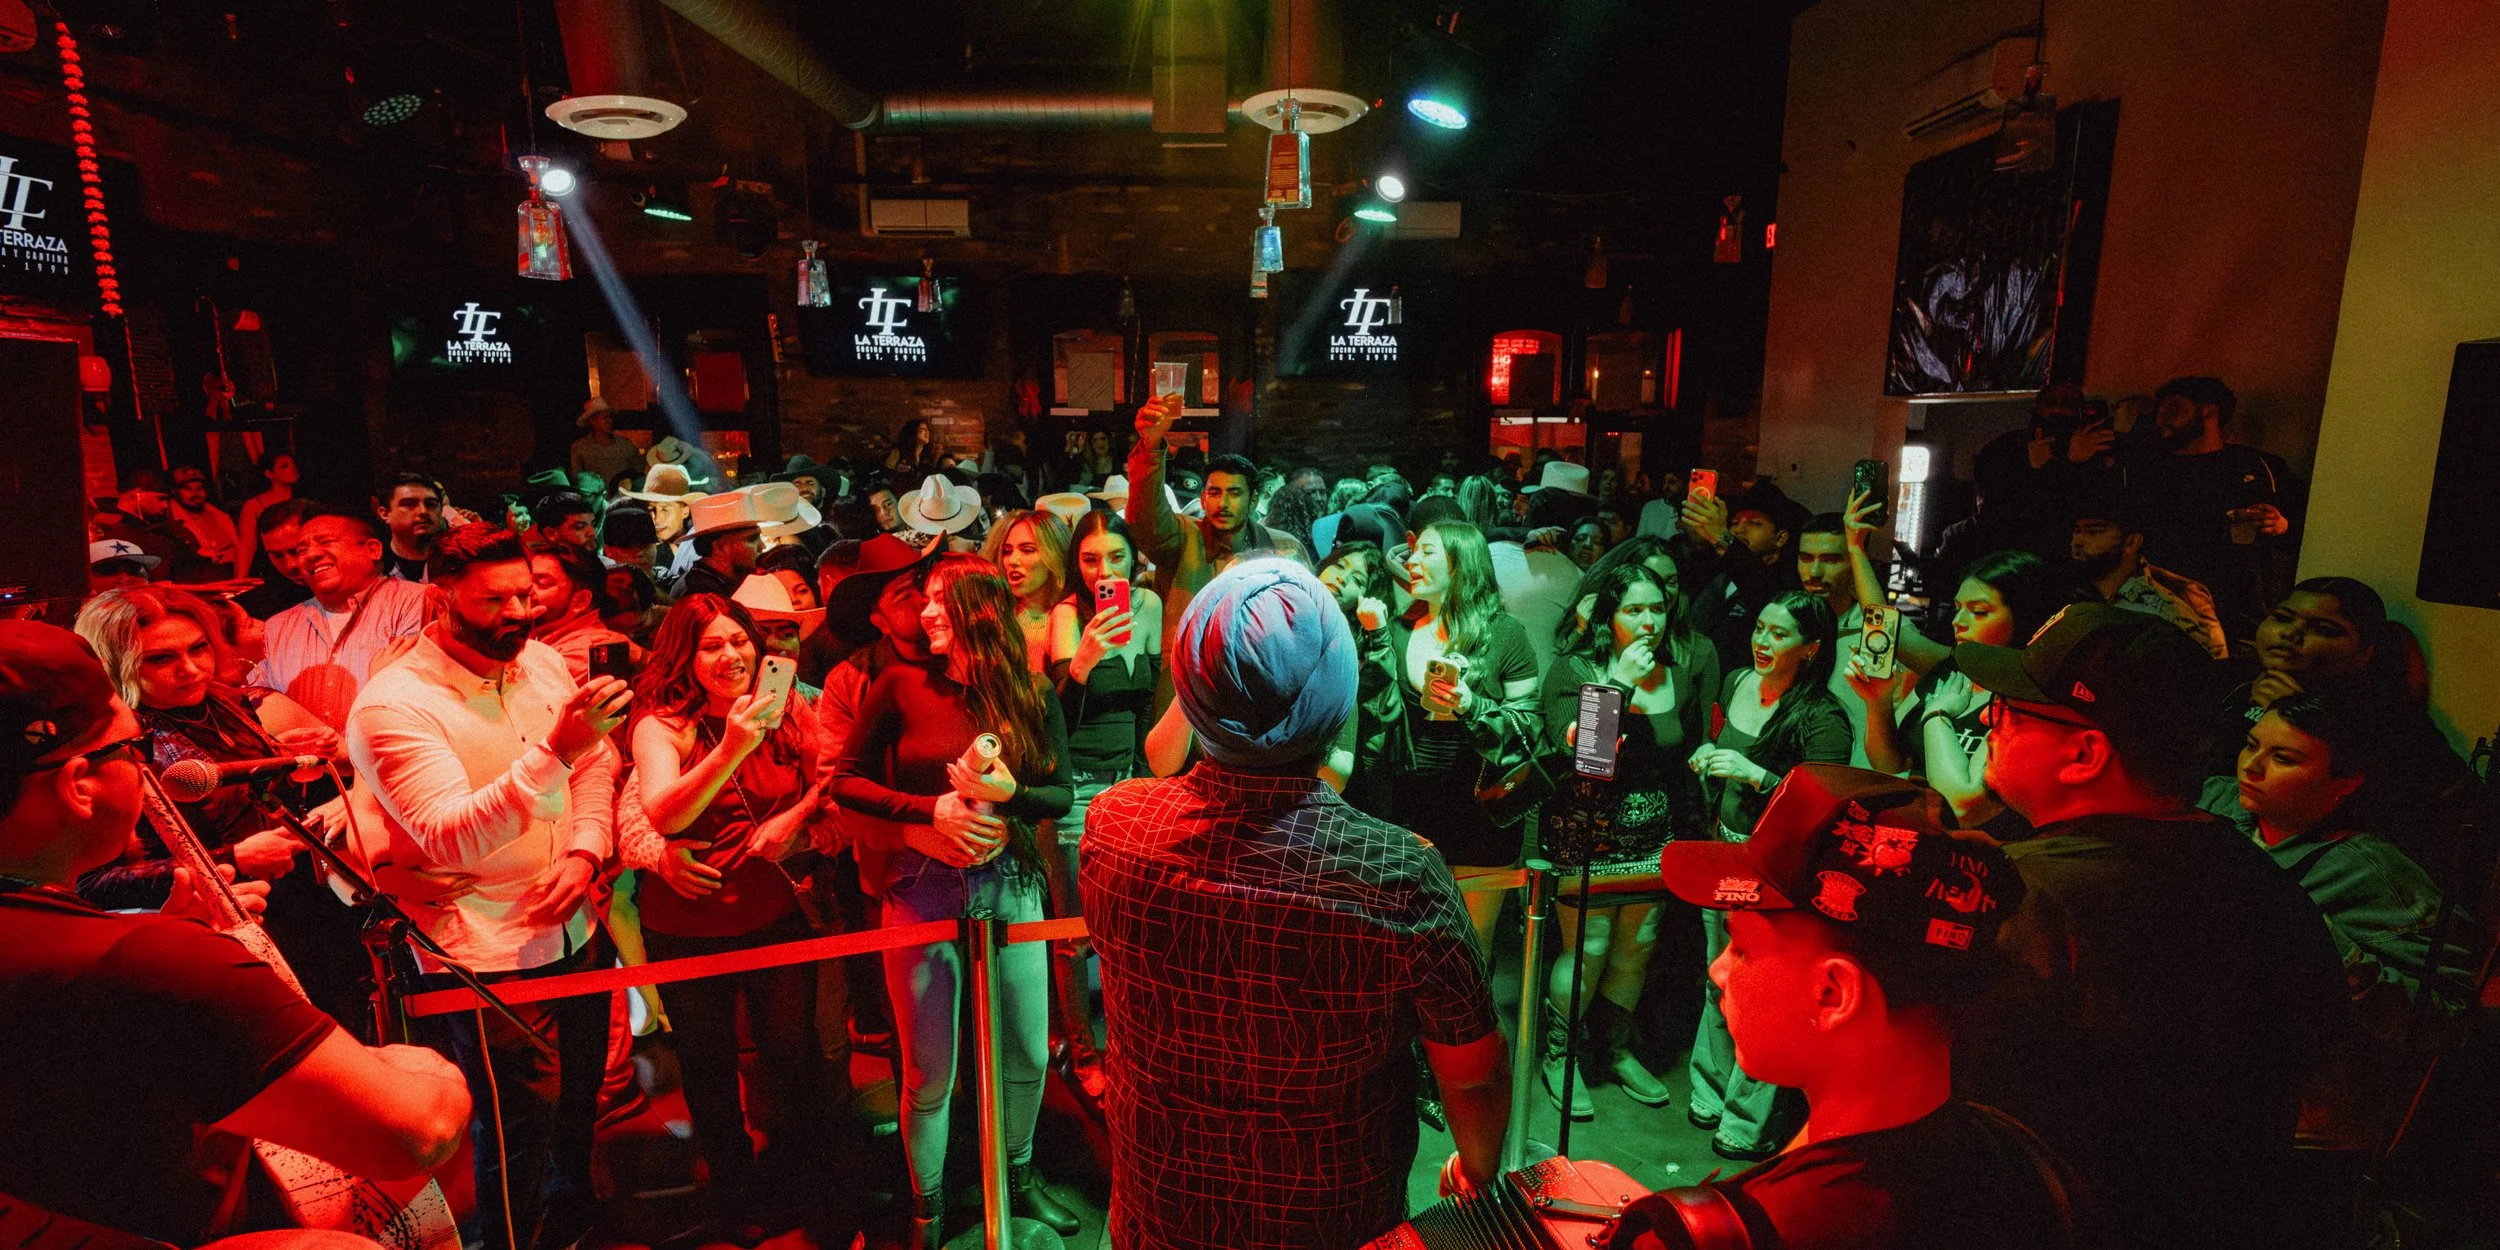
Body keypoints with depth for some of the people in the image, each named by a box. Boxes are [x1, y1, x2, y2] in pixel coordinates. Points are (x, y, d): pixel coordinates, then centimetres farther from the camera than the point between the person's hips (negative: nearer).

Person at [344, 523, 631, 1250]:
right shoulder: (392, 705, -18)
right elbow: (454, 839, -28)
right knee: (518, 1129, 5)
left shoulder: (544, 662, 1)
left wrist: (585, 850, -9)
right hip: (489, 953, -6)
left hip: (578, 926, 6)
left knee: (579, 1100, 24)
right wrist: (556, 749, -39)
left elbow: (597, 766, 8)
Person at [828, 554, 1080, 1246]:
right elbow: (846, 780, -2)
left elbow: (1060, 794, 3)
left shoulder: (1033, 695, 0)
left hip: (1010, 883, 2)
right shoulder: (901, 685, -3)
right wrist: (931, 809, -15)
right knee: (930, 1074, 8)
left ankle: (1018, 1174, 41)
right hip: (923, 889, -2)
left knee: (1028, 1056, 13)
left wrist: (1008, 794, -18)